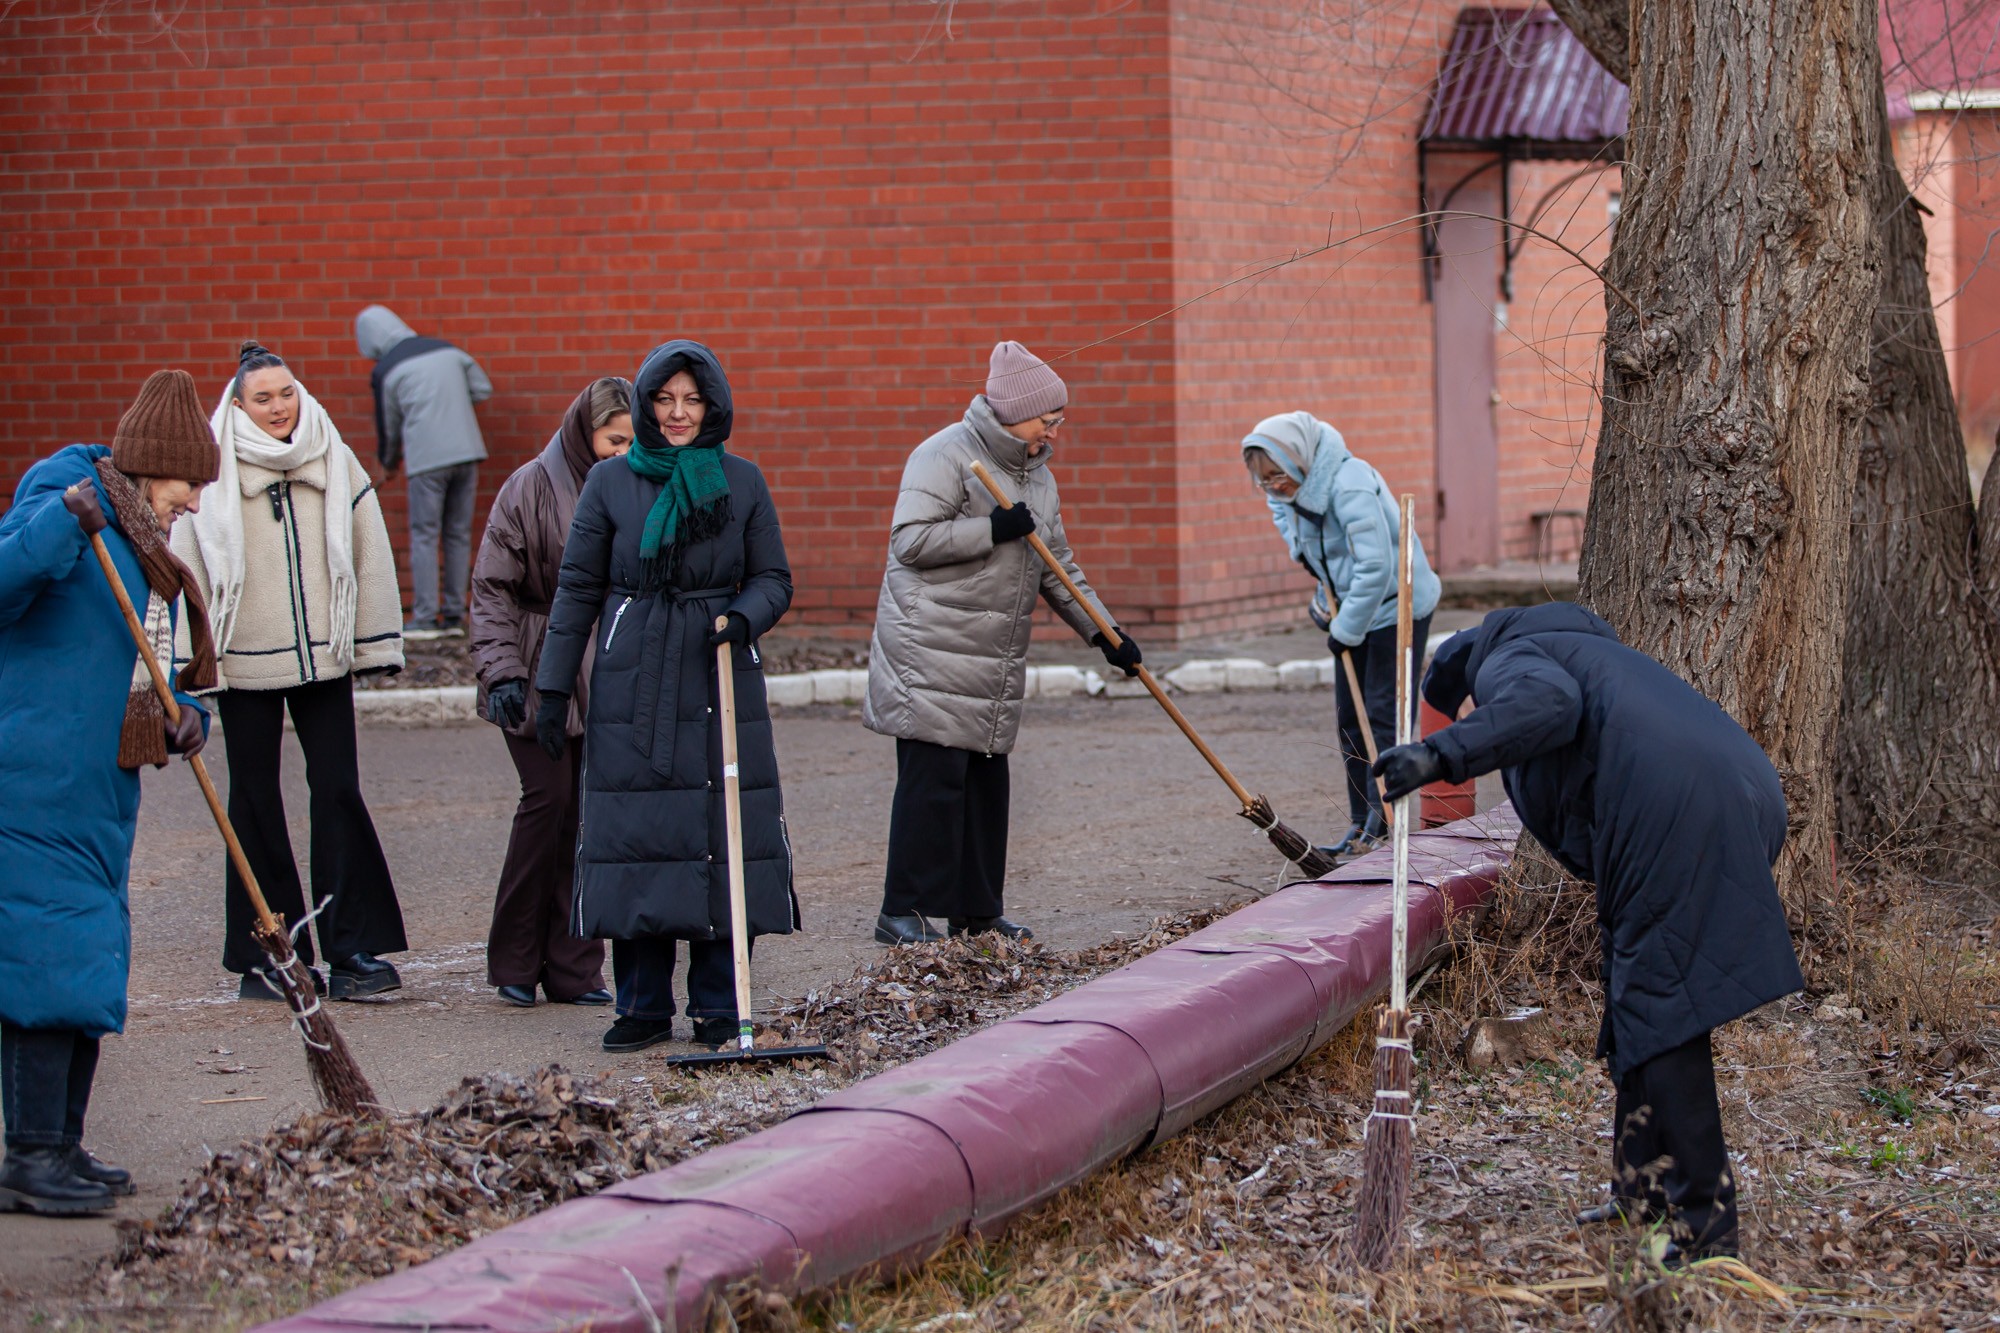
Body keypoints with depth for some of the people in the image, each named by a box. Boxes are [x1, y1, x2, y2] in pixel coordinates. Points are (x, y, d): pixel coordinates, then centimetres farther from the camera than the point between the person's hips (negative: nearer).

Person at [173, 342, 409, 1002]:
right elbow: (186, 570, 0)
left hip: (323, 656, 2)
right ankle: (265, 957, 12)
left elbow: (368, 555, 10)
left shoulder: (335, 464, 6)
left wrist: (375, 646, 8)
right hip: (244, 662, -1)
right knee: (256, 803, 5)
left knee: (338, 791, -5)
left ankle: (352, 947, -2)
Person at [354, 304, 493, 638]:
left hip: (427, 459, -5)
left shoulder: (386, 371, 1)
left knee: (424, 537, 1)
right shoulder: (446, 349, 13)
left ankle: (425, 619, -3)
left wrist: (388, 462, 28)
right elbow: (483, 389, 17)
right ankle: (454, 616, 11)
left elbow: (388, 427, 9)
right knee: (459, 535, 10)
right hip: (467, 451, 5)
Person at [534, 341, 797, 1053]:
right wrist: (553, 689, 3)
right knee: (635, 834, -1)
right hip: (633, 688, 0)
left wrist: (746, 615, -14)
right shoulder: (610, 485, 3)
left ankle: (718, 1008, 8)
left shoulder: (742, 482, 5)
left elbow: (774, 579, 9)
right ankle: (643, 1007, 9)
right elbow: (577, 589, 6)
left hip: (722, 683, 0)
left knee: (725, 837, -2)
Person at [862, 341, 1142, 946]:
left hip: (998, 659, 8)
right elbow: (910, 539, -18)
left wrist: (1104, 634, 13)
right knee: (935, 775, -11)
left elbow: (1057, 567, 21)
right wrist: (993, 530, -20)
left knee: (987, 777, 9)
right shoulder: (947, 455, -9)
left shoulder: (1037, 476, 17)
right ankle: (903, 912, -7)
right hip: (932, 650, -8)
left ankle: (977, 910, 17)